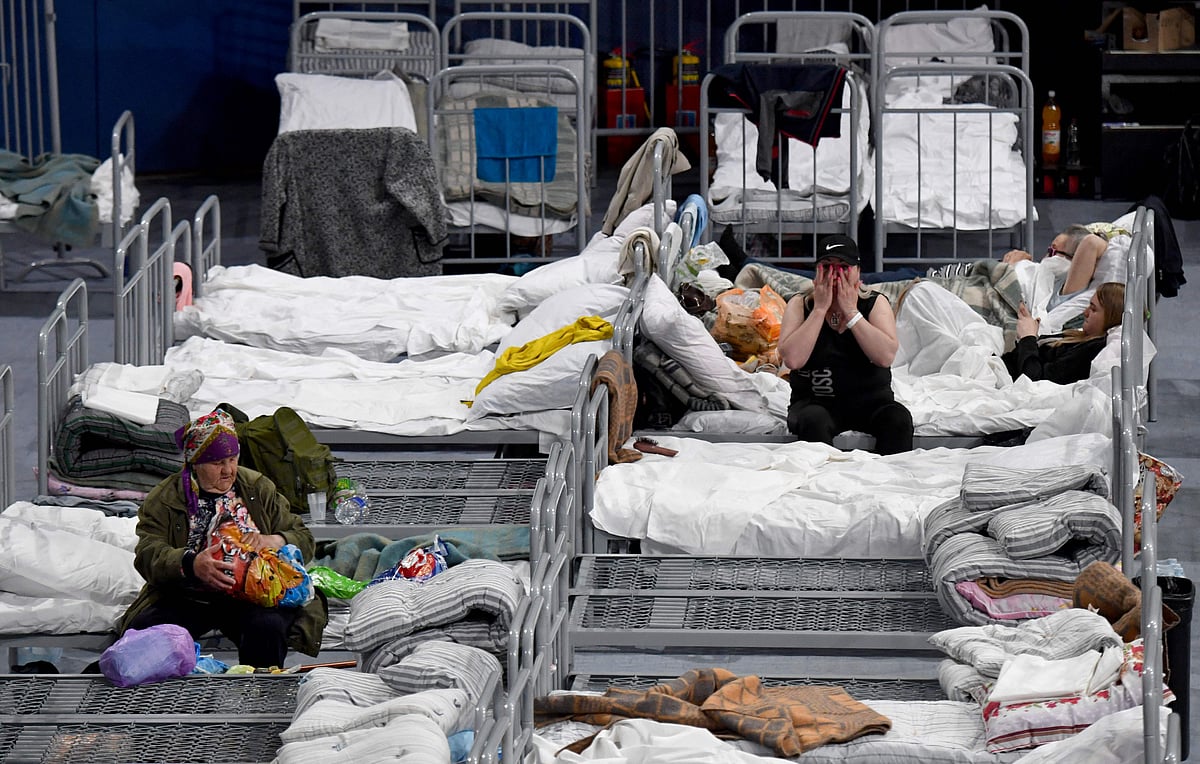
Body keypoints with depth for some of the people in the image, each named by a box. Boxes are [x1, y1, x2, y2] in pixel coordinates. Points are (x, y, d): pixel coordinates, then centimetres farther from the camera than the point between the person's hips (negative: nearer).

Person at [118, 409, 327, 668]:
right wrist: (191, 564, -30)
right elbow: (148, 554, -9)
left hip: (249, 596, 0)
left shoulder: (259, 488, 12)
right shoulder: (163, 500, 5)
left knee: (267, 627, -34)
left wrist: (274, 541, -12)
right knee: (141, 629, -29)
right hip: (186, 598, 0)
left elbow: (304, 539, 12)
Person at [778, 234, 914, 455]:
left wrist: (851, 312, -14)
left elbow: (886, 356, -15)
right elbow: (792, 359, -16)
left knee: (898, 418, -29)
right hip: (815, 401, -1)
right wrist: (820, 309, -13)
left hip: (870, 401, 1)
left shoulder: (876, 303, 3)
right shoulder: (800, 305, 2)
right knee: (814, 420, -34)